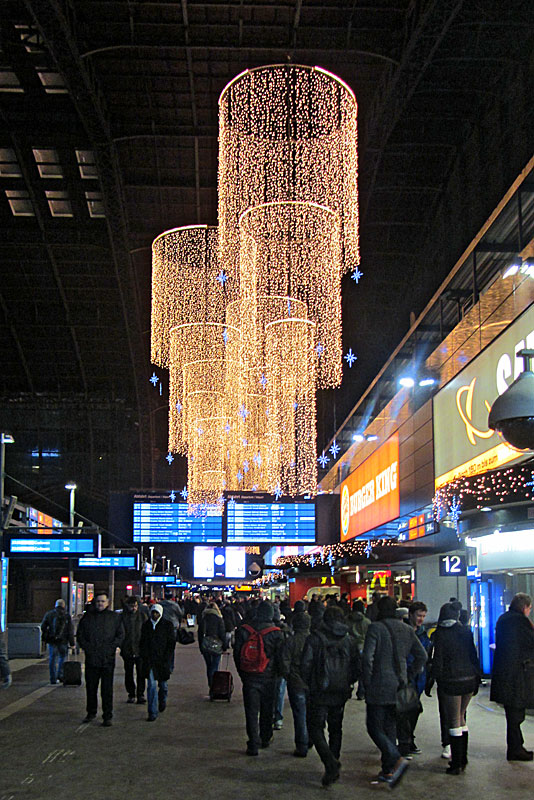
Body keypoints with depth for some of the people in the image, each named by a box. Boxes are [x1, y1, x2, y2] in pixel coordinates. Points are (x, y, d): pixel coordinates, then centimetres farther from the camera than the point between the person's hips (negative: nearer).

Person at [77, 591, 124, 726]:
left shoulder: (115, 617, 5)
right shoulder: (87, 617, 8)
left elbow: (120, 635, 4)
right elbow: (80, 634, 10)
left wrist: (112, 647, -9)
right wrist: (86, 647, -5)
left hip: (108, 659, -2)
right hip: (91, 658, 2)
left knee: (107, 689, -1)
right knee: (90, 687, 11)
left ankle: (107, 716, 5)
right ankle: (91, 713, 27)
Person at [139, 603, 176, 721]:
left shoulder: (167, 625, -1)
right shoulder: (146, 625, 7)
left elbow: (171, 643, -1)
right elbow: (142, 642, 13)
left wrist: (167, 658, -9)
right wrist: (143, 656, 2)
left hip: (163, 659, -1)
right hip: (149, 660, 1)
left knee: (162, 683, 11)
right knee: (151, 685, -7)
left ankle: (162, 700, 43)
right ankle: (152, 713, -4)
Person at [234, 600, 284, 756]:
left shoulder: (243, 630, -3)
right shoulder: (275, 633, -9)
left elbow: (236, 654, 2)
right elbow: (280, 657, -5)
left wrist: (241, 673, 13)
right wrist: (277, 673, 11)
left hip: (248, 677, 0)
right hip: (268, 678, 0)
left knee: (251, 711, 4)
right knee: (267, 709, 17)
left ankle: (253, 744, 0)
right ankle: (265, 739, 30)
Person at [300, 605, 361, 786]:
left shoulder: (314, 639, -8)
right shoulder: (350, 640, 2)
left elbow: (305, 664, -10)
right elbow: (357, 667, 4)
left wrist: (308, 684, 5)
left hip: (320, 694, -4)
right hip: (341, 693, 4)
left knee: (315, 729, 3)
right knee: (335, 730, 18)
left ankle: (330, 763, -16)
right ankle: (333, 769, 23)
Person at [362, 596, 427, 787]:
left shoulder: (375, 628, -12)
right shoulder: (407, 629, 6)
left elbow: (367, 657, -19)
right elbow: (421, 656, 10)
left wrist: (367, 683, -8)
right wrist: (408, 676, 16)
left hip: (379, 687, -6)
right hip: (399, 687, 6)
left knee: (374, 728, 2)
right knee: (390, 728, 15)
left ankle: (397, 760, -16)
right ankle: (388, 771, 18)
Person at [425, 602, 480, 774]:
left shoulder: (440, 634, -8)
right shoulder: (466, 631, 4)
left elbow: (437, 661, -10)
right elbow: (474, 656, 6)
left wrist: (429, 683, -2)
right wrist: (477, 679, 15)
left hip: (451, 682, -5)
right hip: (469, 681, 5)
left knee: (453, 722, 2)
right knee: (461, 718, 18)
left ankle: (456, 764, 5)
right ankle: (462, 759, 23)